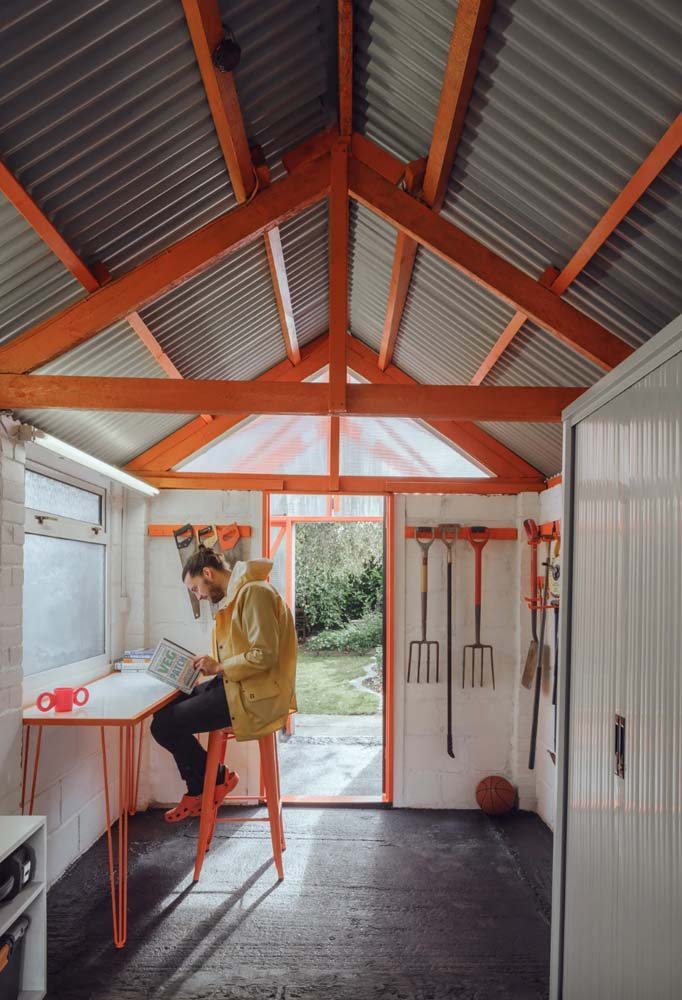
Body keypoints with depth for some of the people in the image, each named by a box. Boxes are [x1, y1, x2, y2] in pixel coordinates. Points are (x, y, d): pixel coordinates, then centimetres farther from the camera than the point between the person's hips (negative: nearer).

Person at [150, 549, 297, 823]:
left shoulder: (254, 592, -18)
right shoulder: (237, 594, 14)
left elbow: (264, 655, -24)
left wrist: (220, 667, -13)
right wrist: (213, 664, 5)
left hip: (254, 696, -11)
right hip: (239, 685, 11)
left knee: (164, 725, -9)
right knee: (167, 709, 14)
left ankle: (219, 778, 13)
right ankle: (197, 793, 22)